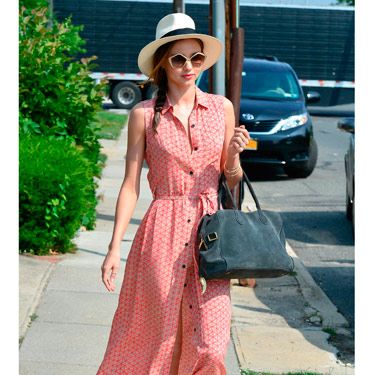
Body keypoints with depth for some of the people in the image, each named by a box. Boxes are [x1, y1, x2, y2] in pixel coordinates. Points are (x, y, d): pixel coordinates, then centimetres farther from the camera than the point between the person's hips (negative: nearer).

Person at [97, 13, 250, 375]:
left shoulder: (221, 108, 8)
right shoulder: (144, 114, 1)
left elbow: (233, 181, 14)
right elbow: (131, 185, 1)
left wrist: (234, 154, -8)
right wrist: (114, 247, -4)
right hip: (163, 232, -2)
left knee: (209, 345, -5)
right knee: (153, 334, 4)